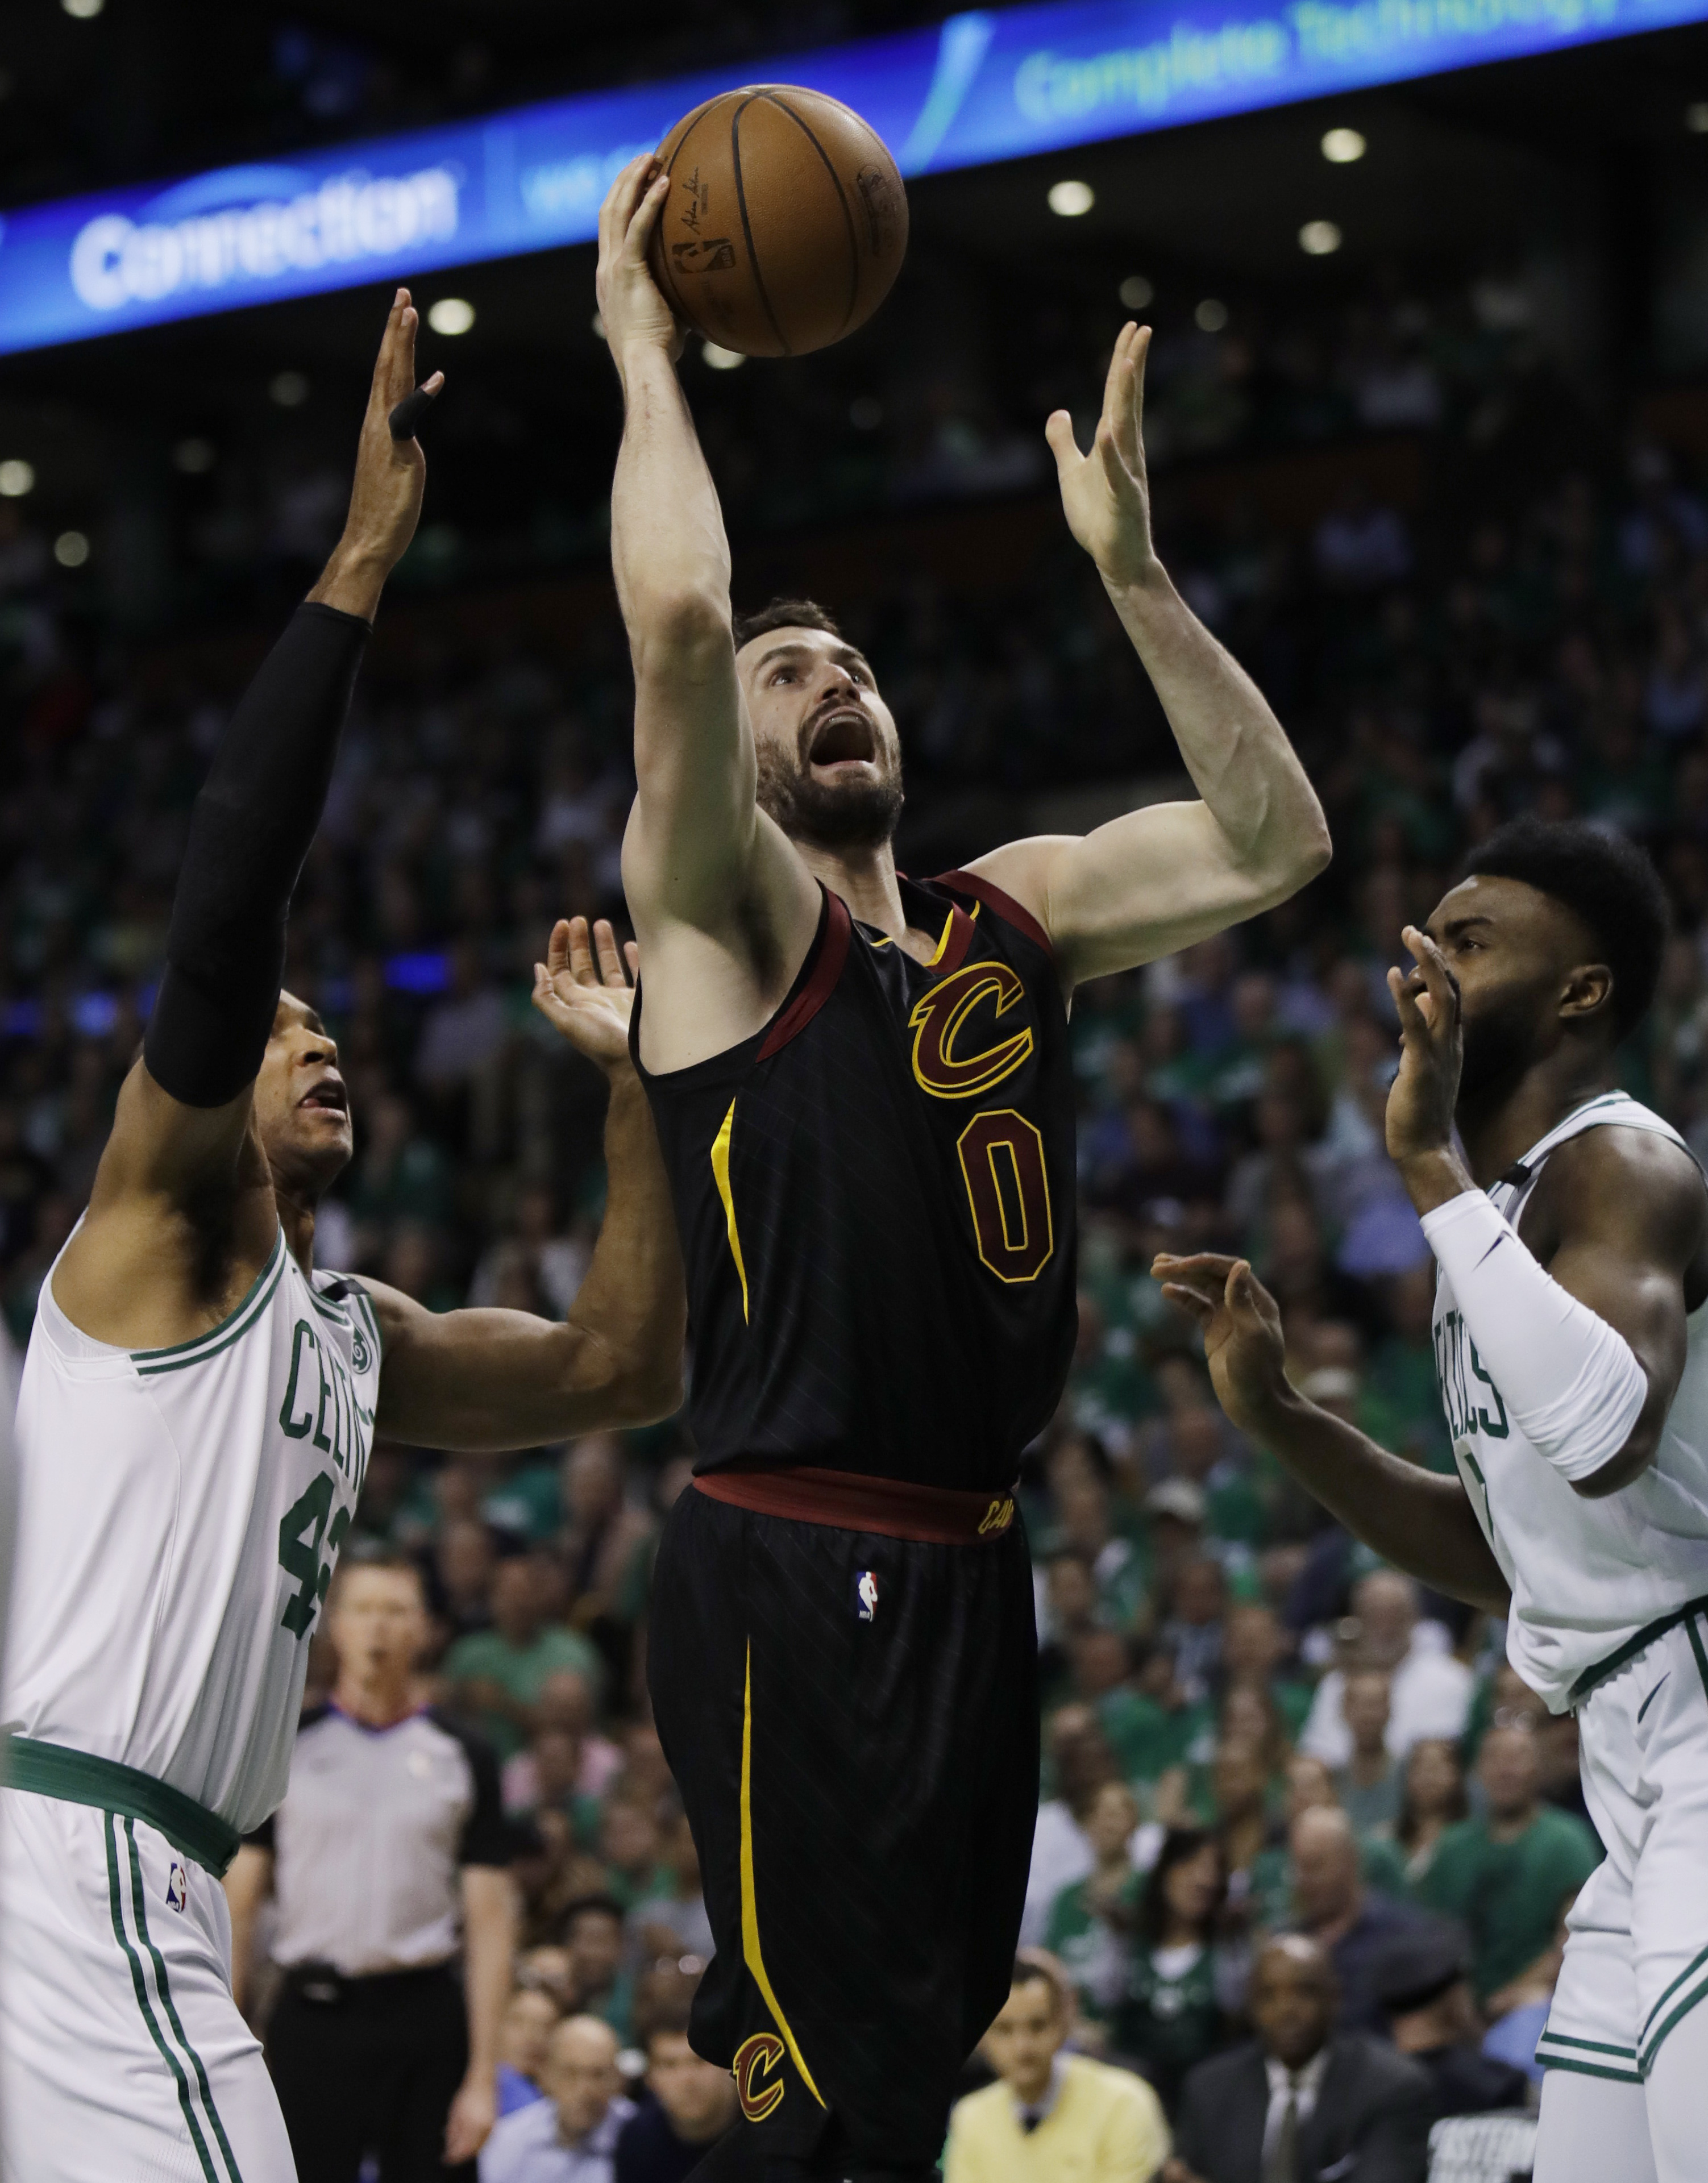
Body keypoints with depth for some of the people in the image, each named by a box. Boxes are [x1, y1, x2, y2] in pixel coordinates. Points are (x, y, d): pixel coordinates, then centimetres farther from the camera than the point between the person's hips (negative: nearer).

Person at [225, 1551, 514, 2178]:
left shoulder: (462, 1755, 6)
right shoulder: (286, 1745, 6)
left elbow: (489, 1922, 3)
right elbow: (237, 1904, 5)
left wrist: (482, 2076, -4)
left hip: (426, 2030, 0)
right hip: (313, 2016, 0)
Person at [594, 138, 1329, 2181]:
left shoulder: (1012, 911, 14)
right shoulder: (722, 911, -4)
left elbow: (1273, 841, 9)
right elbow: (676, 617, -21)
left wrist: (1133, 572, 5)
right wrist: (642, 354, -9)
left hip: (968, 1562, 7)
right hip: (789, 1570, -7)